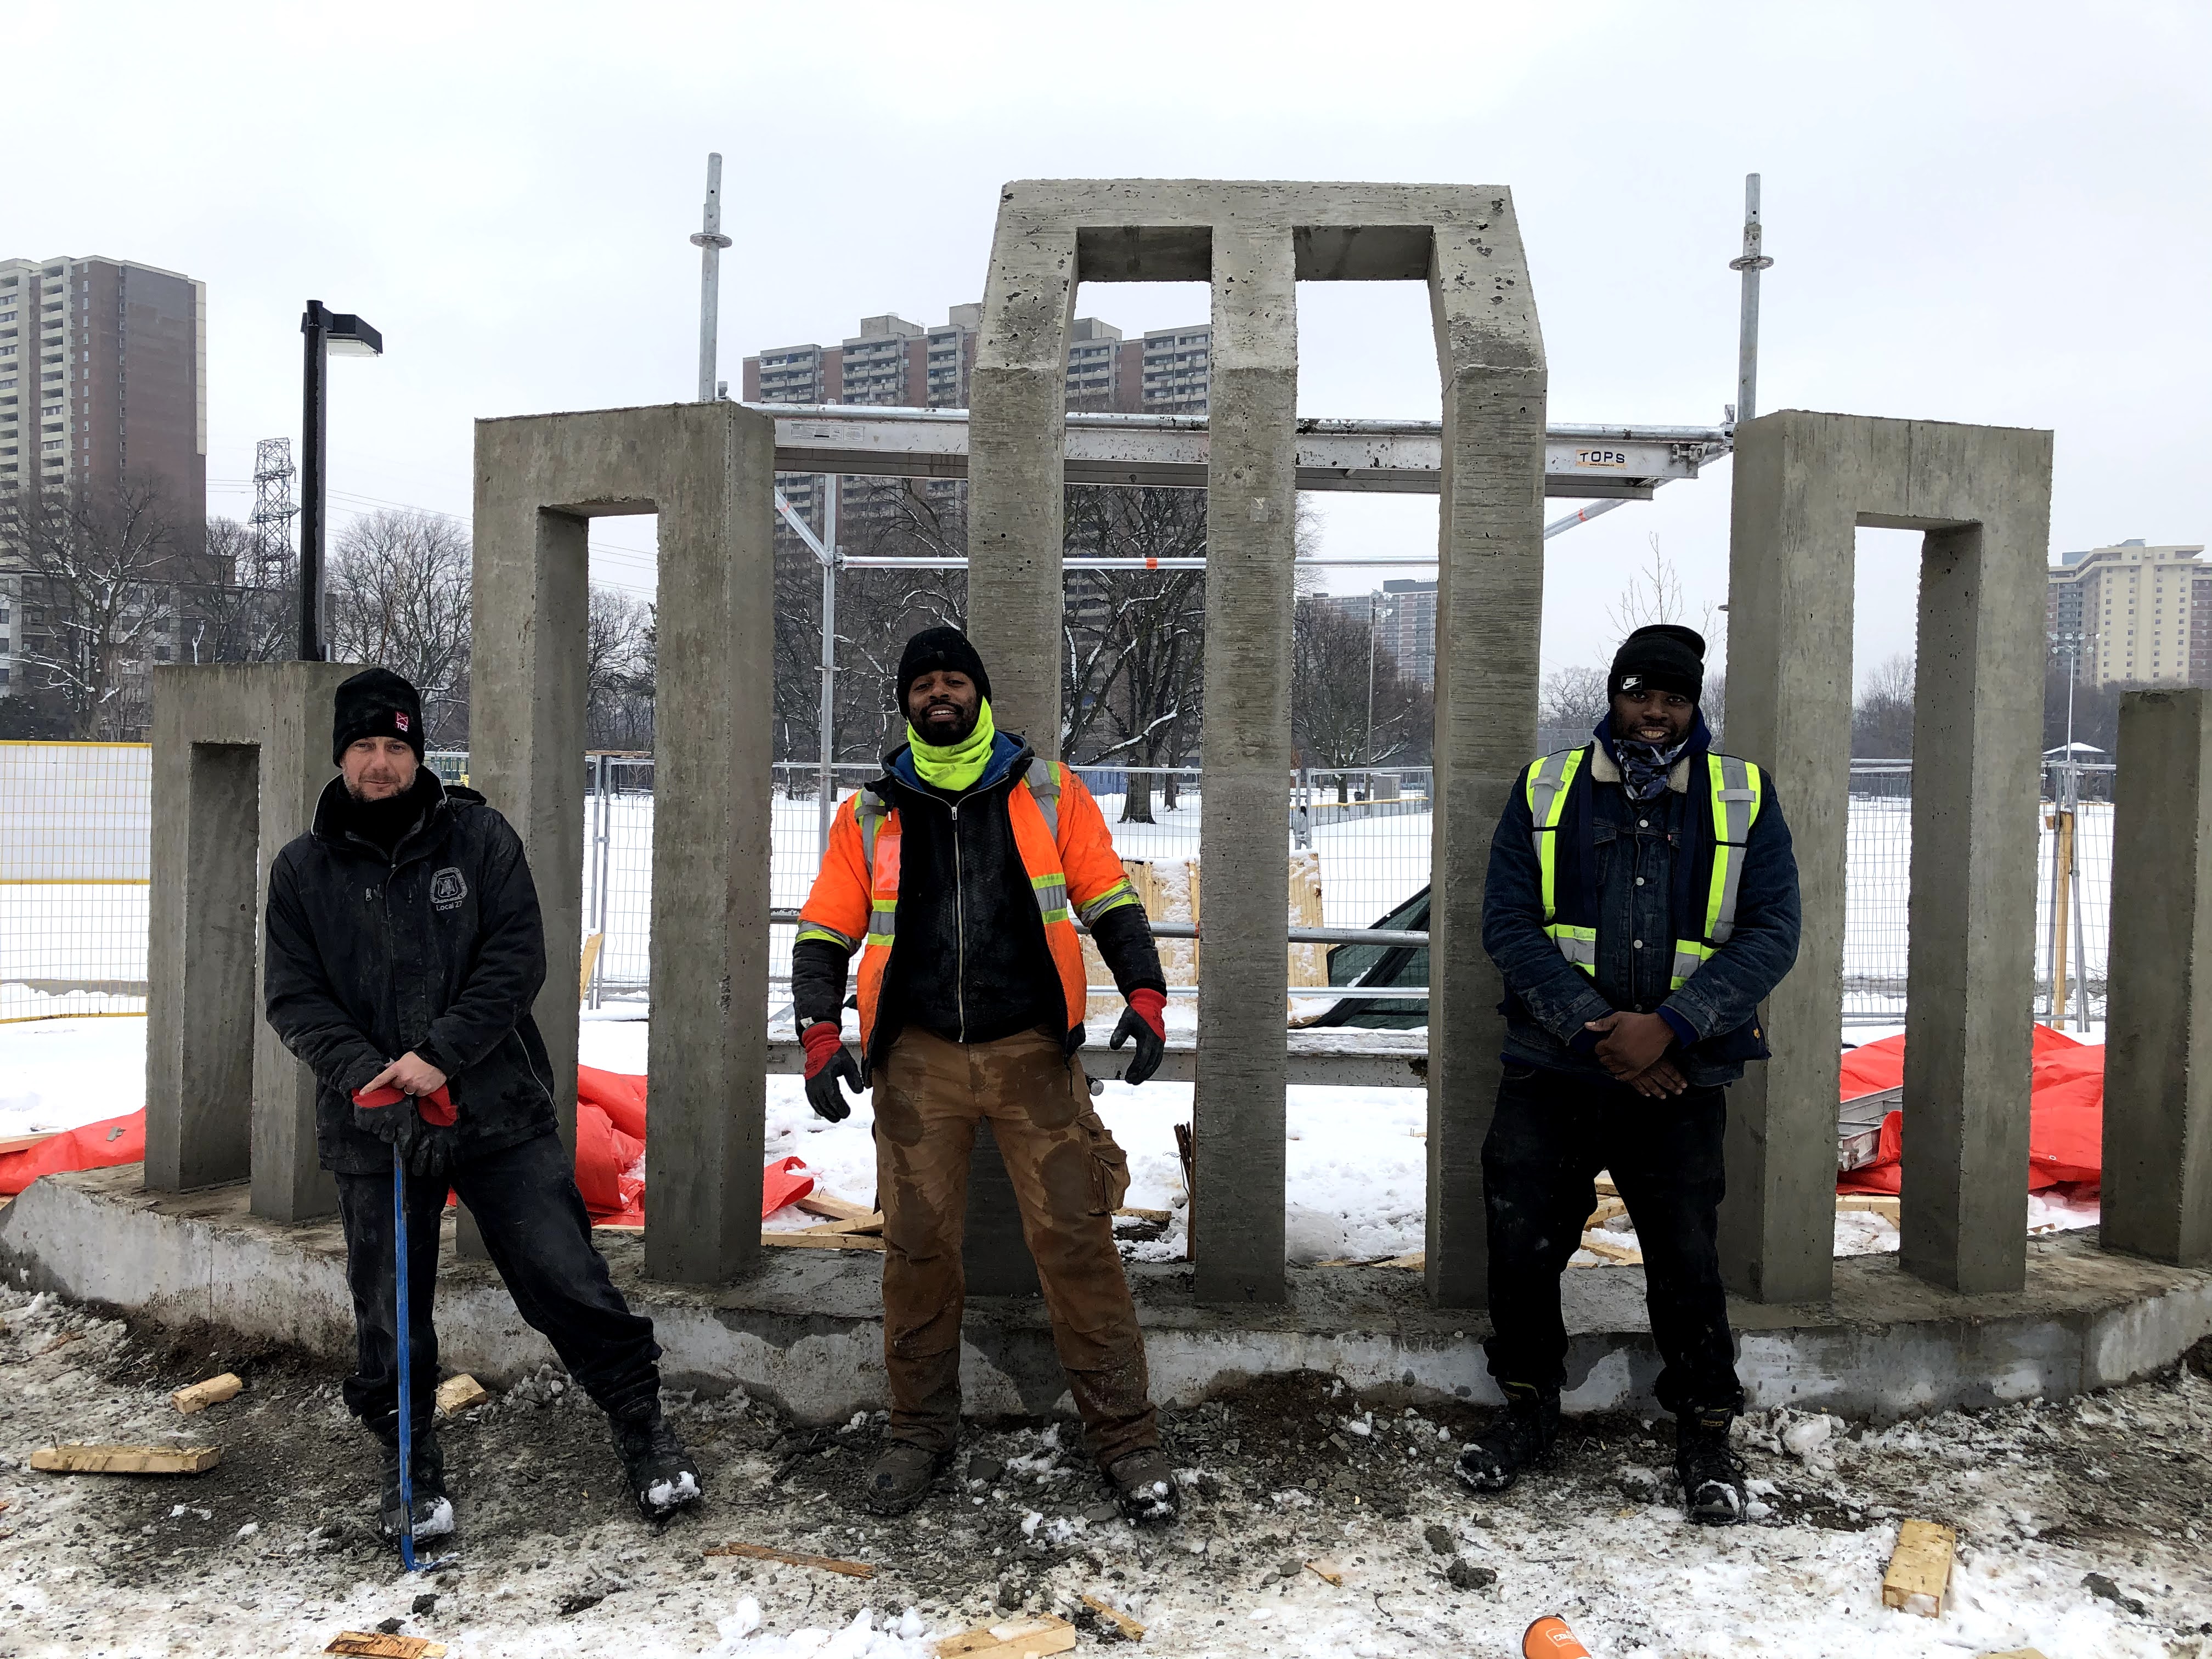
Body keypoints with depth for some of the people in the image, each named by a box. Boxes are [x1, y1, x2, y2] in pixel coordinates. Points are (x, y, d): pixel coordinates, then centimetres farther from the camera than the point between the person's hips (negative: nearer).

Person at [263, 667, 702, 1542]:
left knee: (567, 1282, 0)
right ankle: (411, 1470, 31)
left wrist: (439, 1055, -17)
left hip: (498, 1110, -1)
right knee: (389, 1317, 9)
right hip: (372, 1129, 2)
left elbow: (517, 958, -7)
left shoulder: (479, 837, -1)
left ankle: (646, 1435, 17)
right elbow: (295, 997, 1)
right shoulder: (303, 869, 4)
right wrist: (366, 1074, -15)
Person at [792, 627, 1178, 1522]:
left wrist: (1145, 994, -8)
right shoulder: (871, 813, 9)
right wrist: (822, 1034, -7)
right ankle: (921, 1429, 23)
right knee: (917, 1245, 4)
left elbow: (1111, 902, 7)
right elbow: (825, 935, 8)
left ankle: (1124, 1433, 10)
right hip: (919, 1056, 1)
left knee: (1075, 1238, -2)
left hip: (1035, 1051, -1)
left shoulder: (1049, 792, 6)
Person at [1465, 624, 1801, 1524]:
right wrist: (1594, 1031, -13)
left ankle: (1706, 1432, 25)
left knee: (1687, 1255, 3)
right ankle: (1528, 1408, 26)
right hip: (1552, 1069, 1)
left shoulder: (1744, 797, 4)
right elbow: (1508, 921, -2)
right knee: (1521, 1239, 4)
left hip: (1680, 1079, -1)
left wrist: (1669, 1028, -15)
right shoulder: (1546, 790, 4)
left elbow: (1771, 933, -3)